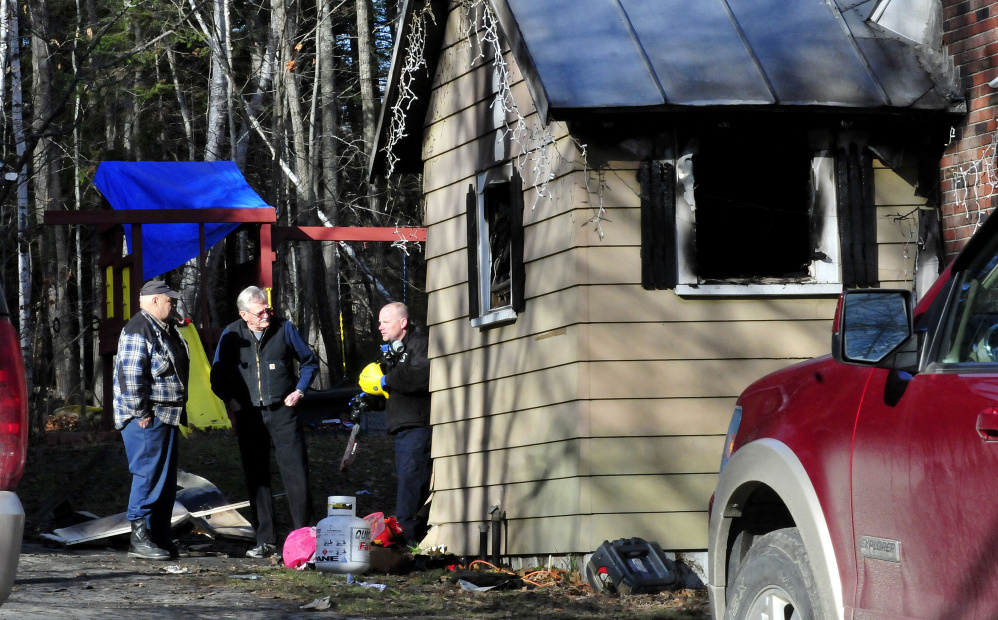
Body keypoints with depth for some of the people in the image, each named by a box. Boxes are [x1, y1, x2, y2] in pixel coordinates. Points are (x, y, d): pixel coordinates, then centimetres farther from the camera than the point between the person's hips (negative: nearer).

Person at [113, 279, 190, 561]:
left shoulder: (167, 329, 18)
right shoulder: (137, 331, -15)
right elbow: (130, 375, -21)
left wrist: (178, 410, 22)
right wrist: (142, 412, -20)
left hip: (166, 416, 10)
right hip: (146, 419, -10)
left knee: (166, 480, 11)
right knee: (148, 475, -10)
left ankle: (160, 537, 16)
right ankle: (139, 536, -6)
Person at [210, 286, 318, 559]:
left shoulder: (284, 328, -1)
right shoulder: (232, 335, 1)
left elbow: (309, 362, 12)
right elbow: (218, 377, 10)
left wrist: (299, 390, -1)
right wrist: (231, 403, -3)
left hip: (282, 413, -2)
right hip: (249, 416, 2)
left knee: (296, 475, -6)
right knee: (256, 479, 4)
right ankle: (265, 541, 10)